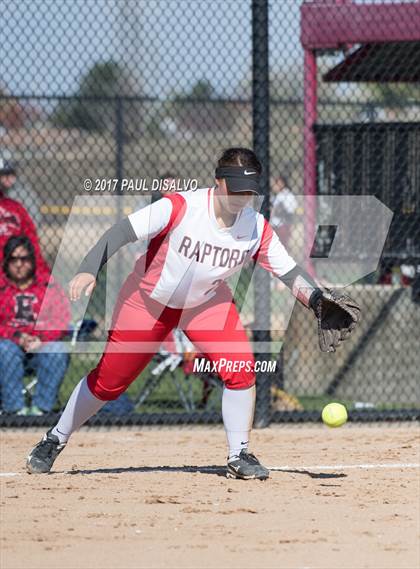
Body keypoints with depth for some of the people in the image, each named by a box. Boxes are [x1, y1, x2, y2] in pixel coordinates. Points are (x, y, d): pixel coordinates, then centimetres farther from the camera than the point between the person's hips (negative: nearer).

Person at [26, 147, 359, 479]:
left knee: (241, 367, -18)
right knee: (109, 379, 3)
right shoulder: (179, 207, -29)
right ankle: (55, 441, 25)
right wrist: (89, 271, -43)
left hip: (207, 303, 3)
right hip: (149, 300, -3)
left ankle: (240, 456, -3)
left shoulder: (257, 228, -17)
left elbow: (290, 272, -13)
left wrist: (319, 303, -30)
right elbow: (122, 232, -30)